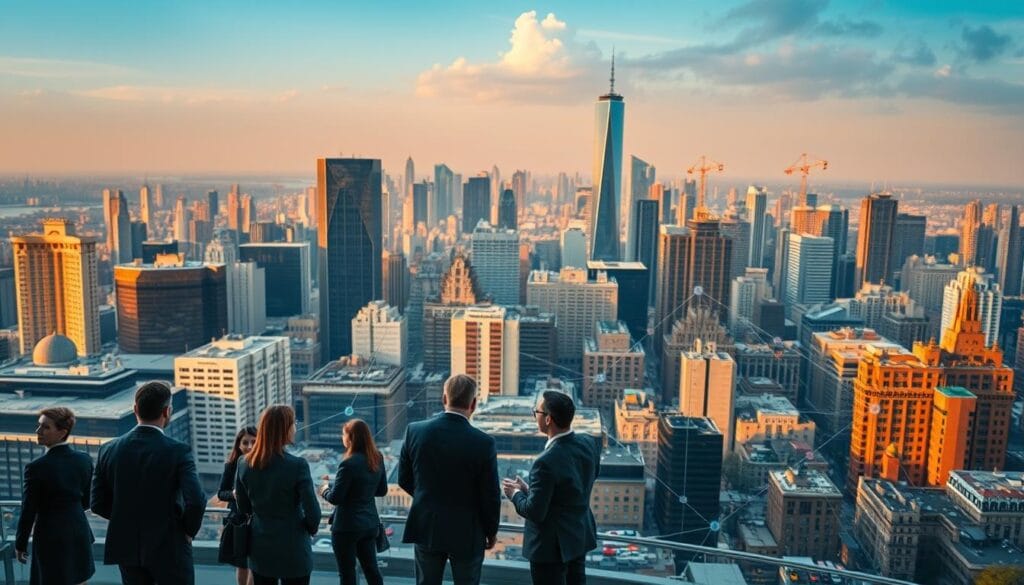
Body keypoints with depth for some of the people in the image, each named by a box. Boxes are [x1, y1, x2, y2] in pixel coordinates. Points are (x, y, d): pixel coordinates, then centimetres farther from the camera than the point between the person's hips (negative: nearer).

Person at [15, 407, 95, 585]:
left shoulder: (37, 468, -19)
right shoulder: (84, 460, -4)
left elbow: (28, 512, -11)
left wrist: (20, 545, 2)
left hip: (51, 539, -5)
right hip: (80, 535, 5)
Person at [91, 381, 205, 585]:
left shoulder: (109, 450, -3)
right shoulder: (178, 451, -16)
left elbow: (98, 503, 2)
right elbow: (196, 500, -24)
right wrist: (189, 531, -6)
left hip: (127, 547, 4)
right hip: (169, 548, -4)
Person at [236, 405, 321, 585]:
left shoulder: (245, 464, -4)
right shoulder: (297, 465, -20)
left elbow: (243, 508, 6)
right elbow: (312, 511, -16)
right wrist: (312, 528, 4)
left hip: (260, 548, 5)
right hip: (292, 549, -5)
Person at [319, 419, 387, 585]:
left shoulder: (349, 464, -22)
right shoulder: (377, 458, 0)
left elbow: (335, 498, -17)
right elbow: (382, 490, 9)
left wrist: (325, 490, 2)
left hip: (347, 526, -7)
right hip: (370, 523, 7)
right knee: (371, 568, 16)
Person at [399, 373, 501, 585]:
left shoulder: (415, 431, -10)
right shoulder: (483, 442, -19)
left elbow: (404, 480, 1)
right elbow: (490, 495, -12)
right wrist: (491, 531, 6)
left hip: (426, 528, 3)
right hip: (466, 534, -3)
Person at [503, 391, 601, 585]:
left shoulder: (546, 462, -31)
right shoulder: (590, 444, -9)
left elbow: (535, 512, -24)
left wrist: (516, 493, -3)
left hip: (552, 546, -7)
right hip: (580, 537, 7)